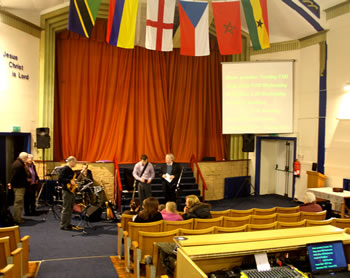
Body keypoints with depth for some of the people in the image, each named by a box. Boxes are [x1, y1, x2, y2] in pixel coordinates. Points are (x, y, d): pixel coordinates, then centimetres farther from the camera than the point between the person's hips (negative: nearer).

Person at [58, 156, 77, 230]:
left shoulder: (70, 169, 16)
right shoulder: (65, 169, -13)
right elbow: (60, 179, -22)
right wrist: (70, 181, -24)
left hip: (71, 190, 10)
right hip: (67, 191, -10)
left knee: (70, 208, 14)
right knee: (66, 208, -5)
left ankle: (68, 224, 22)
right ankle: (63, 225, 1)